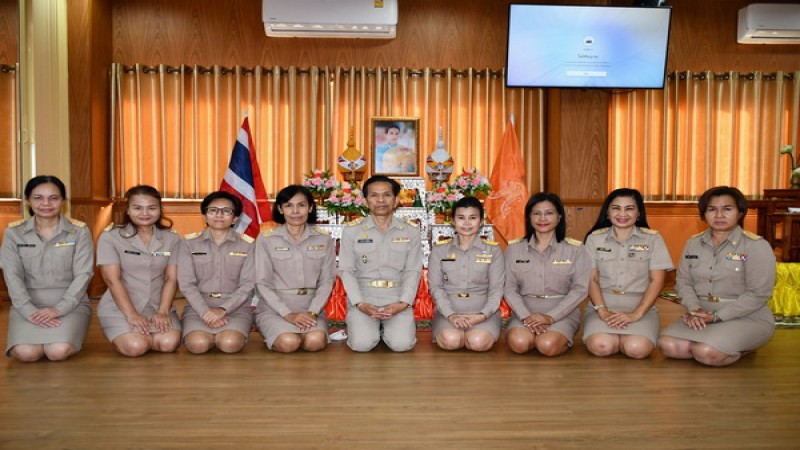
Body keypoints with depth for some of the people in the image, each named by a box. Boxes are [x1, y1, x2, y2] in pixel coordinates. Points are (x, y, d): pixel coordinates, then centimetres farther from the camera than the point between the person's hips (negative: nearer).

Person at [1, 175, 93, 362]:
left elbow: (83, 275, -6)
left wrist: (59, 308, -18)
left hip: (70, 304, -1)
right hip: (28, 305, 1)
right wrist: (31, 312, -16)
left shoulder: (79, 231, -1)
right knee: (26, 353, -25)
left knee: (58, 352, -26)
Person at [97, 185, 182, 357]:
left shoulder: (172, 239, 4)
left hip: (159, 307, 2)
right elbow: (112, 280, -10)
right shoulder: (110, 237, -5)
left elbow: (171, 279, 1)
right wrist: (131, 314, -16)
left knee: (169, 343, -23)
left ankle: (146, 336, 10)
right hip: (119, 308, -2)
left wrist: (163, 312, -12)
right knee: (135, 347, -26)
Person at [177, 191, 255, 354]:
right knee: (198, 344, -28)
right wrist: (206, 312, -17)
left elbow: (247, 285, -3)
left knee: (231, 344, -29)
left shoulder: (246, 245, 2)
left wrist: (222, 310, -17)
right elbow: (186, 284, -2)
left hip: (235, 307, 0)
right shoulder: (189, 243, 4)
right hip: (198, 306, 1)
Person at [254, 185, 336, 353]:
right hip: (274, 308, -1)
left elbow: (326, 281, 3)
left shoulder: (324, 240, 5)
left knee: (315, 341, -29)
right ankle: (275, 334, 5)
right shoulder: (266, 239, -1)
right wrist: (287, 314, -14)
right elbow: (262, 284, -3)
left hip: (311, 307, 1)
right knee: (288, 343, -29)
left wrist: (312, 312, -13)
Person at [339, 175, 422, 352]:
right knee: (362, 344, -21)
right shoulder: (351, 230, 0)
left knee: (402, 344, -20)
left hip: (397, 299, 1)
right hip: (363, 297, 0)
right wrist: (360, 304, -14)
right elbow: (347, 271, 0)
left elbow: (413, 271, 3)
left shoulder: (411, 231, 4)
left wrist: (403, 303, -13)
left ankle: (387, 328, 14)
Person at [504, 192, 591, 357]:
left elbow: (580, 289, -6)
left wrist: (550, 317, -17)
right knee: (518, 343, -29)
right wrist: (526, 316, -15)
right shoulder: (514, 249, 6)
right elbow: (509, 288, 2)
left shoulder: (576, 249, 1)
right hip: (525, 311, 1)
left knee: (548, 346, -30)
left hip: (562, 313, -1)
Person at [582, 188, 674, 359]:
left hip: (641, 306, 0)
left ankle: (624, 339, 5)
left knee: (637, 349, -30)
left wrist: (636, 314, -13)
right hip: (602, 305, 1)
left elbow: (656, 280, 0)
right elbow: (592, 279, 3)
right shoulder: (595, 238, 7)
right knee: (600, 346, -29)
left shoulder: (652, 239, 5)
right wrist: (602, 311, -13)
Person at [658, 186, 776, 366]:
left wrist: (716, 317, -19)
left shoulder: (756, 246, -7)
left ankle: (738, 349, 3)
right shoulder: (693, 243, 9)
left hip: (746, 318, -4)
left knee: (707, 353, -31)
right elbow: (683, 282, 6)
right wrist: (695, 310, -15)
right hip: (702, 315, 5)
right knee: (668, 345, -21)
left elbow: (758, 294, -13)